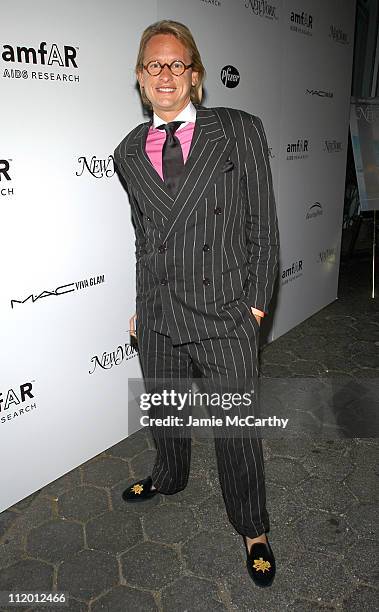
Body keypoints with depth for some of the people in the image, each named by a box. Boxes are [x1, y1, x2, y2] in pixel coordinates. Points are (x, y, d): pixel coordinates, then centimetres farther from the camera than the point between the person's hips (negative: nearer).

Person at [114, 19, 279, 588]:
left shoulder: (241, 131, -5)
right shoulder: (128, 152, 6)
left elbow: (262, 225, -4)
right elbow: (143, 237, 12)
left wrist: (257, 301, -6)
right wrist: (141, 305, 14)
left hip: (225, 313, -3)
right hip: (157, 315, 4)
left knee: (237, 430, 8)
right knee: (162, 412, 23)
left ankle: (253, 529, 34)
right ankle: (168, 477, 55)